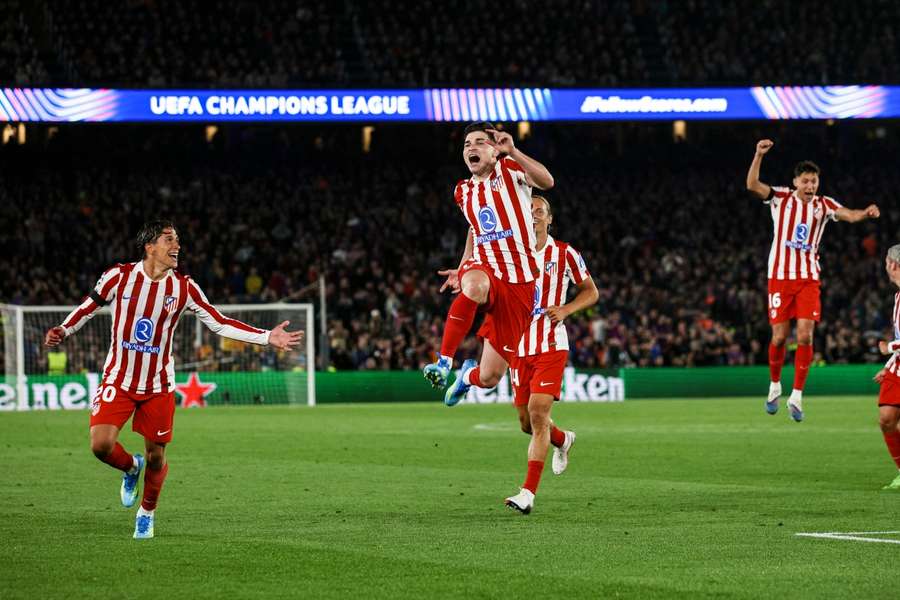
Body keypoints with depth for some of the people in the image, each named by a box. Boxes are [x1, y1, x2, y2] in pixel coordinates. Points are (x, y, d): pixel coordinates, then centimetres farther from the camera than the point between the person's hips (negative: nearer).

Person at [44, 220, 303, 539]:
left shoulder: (184, 288, -5)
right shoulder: (120, 276, -9)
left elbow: (220, 323, -1)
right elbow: (88, 307, 6)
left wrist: (267, 337, -9)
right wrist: (63, 330, -12)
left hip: (158, 386, 1)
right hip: (118, 379, -1)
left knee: (156, 456, 3)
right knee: (101, 444, -16)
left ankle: (147, 512, 30)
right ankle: (131, 468, 19)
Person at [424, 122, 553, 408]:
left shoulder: (509, 169, -1)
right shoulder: (463, 191, 15)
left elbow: (546, 181, -21)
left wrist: (512, 151, -31)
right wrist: (462, 268, 21)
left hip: (518, 285, -3)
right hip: (483, 269, 3)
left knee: (489, 378, -4)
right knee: (474, 286, -42)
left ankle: (469, 375, 36)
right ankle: (444, 361, -33)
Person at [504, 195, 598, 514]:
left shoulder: (564, 254, -1)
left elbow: (590, 291, 8)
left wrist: (565, 310, -10)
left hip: (551, 346, -4)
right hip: (518, 346, 4)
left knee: (537, 413, -17)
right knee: (527, 422, 9)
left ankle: (529, 492, -17)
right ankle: (563, 440, 44)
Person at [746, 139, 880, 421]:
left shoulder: (823, 205, 3)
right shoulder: (782, 198, 0)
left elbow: (850, 215, -12)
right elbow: (752, 185, -14)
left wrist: (865, 213, -35)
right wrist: (759, 155, -27)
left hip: (809, 279, 1)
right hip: (780, 276, -1)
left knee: (805, 336, -10)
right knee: (779, 337, 0)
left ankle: (796, 397, -4)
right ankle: (775, 386, 25)